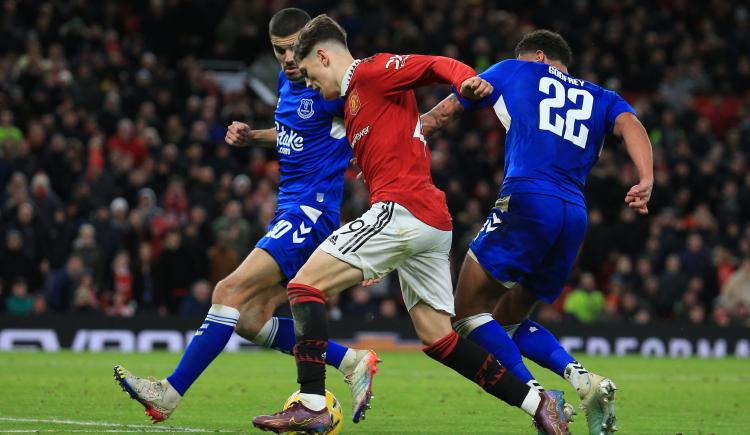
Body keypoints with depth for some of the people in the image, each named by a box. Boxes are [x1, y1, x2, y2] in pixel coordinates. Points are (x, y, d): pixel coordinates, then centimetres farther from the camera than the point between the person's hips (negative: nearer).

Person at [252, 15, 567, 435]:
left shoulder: (372, 72, 0)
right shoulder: (354, 97, 28)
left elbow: (436, 65, -13)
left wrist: (467, 79, -35)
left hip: (401, 209, -10)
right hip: (433, 223, 10)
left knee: (305, 285, -9)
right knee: (437, 338, 9)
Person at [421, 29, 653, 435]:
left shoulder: (515, 71, 19)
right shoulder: (601, 98, 26)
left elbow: (445, 110, 25)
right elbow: (629, 124, 4)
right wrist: (646, 180, -12)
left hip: (526, 202, -6)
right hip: (575, 218, 6)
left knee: (469, 313, 1)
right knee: (508, 321, 19)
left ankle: (539, 400, -15)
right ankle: (581, 379, -3)